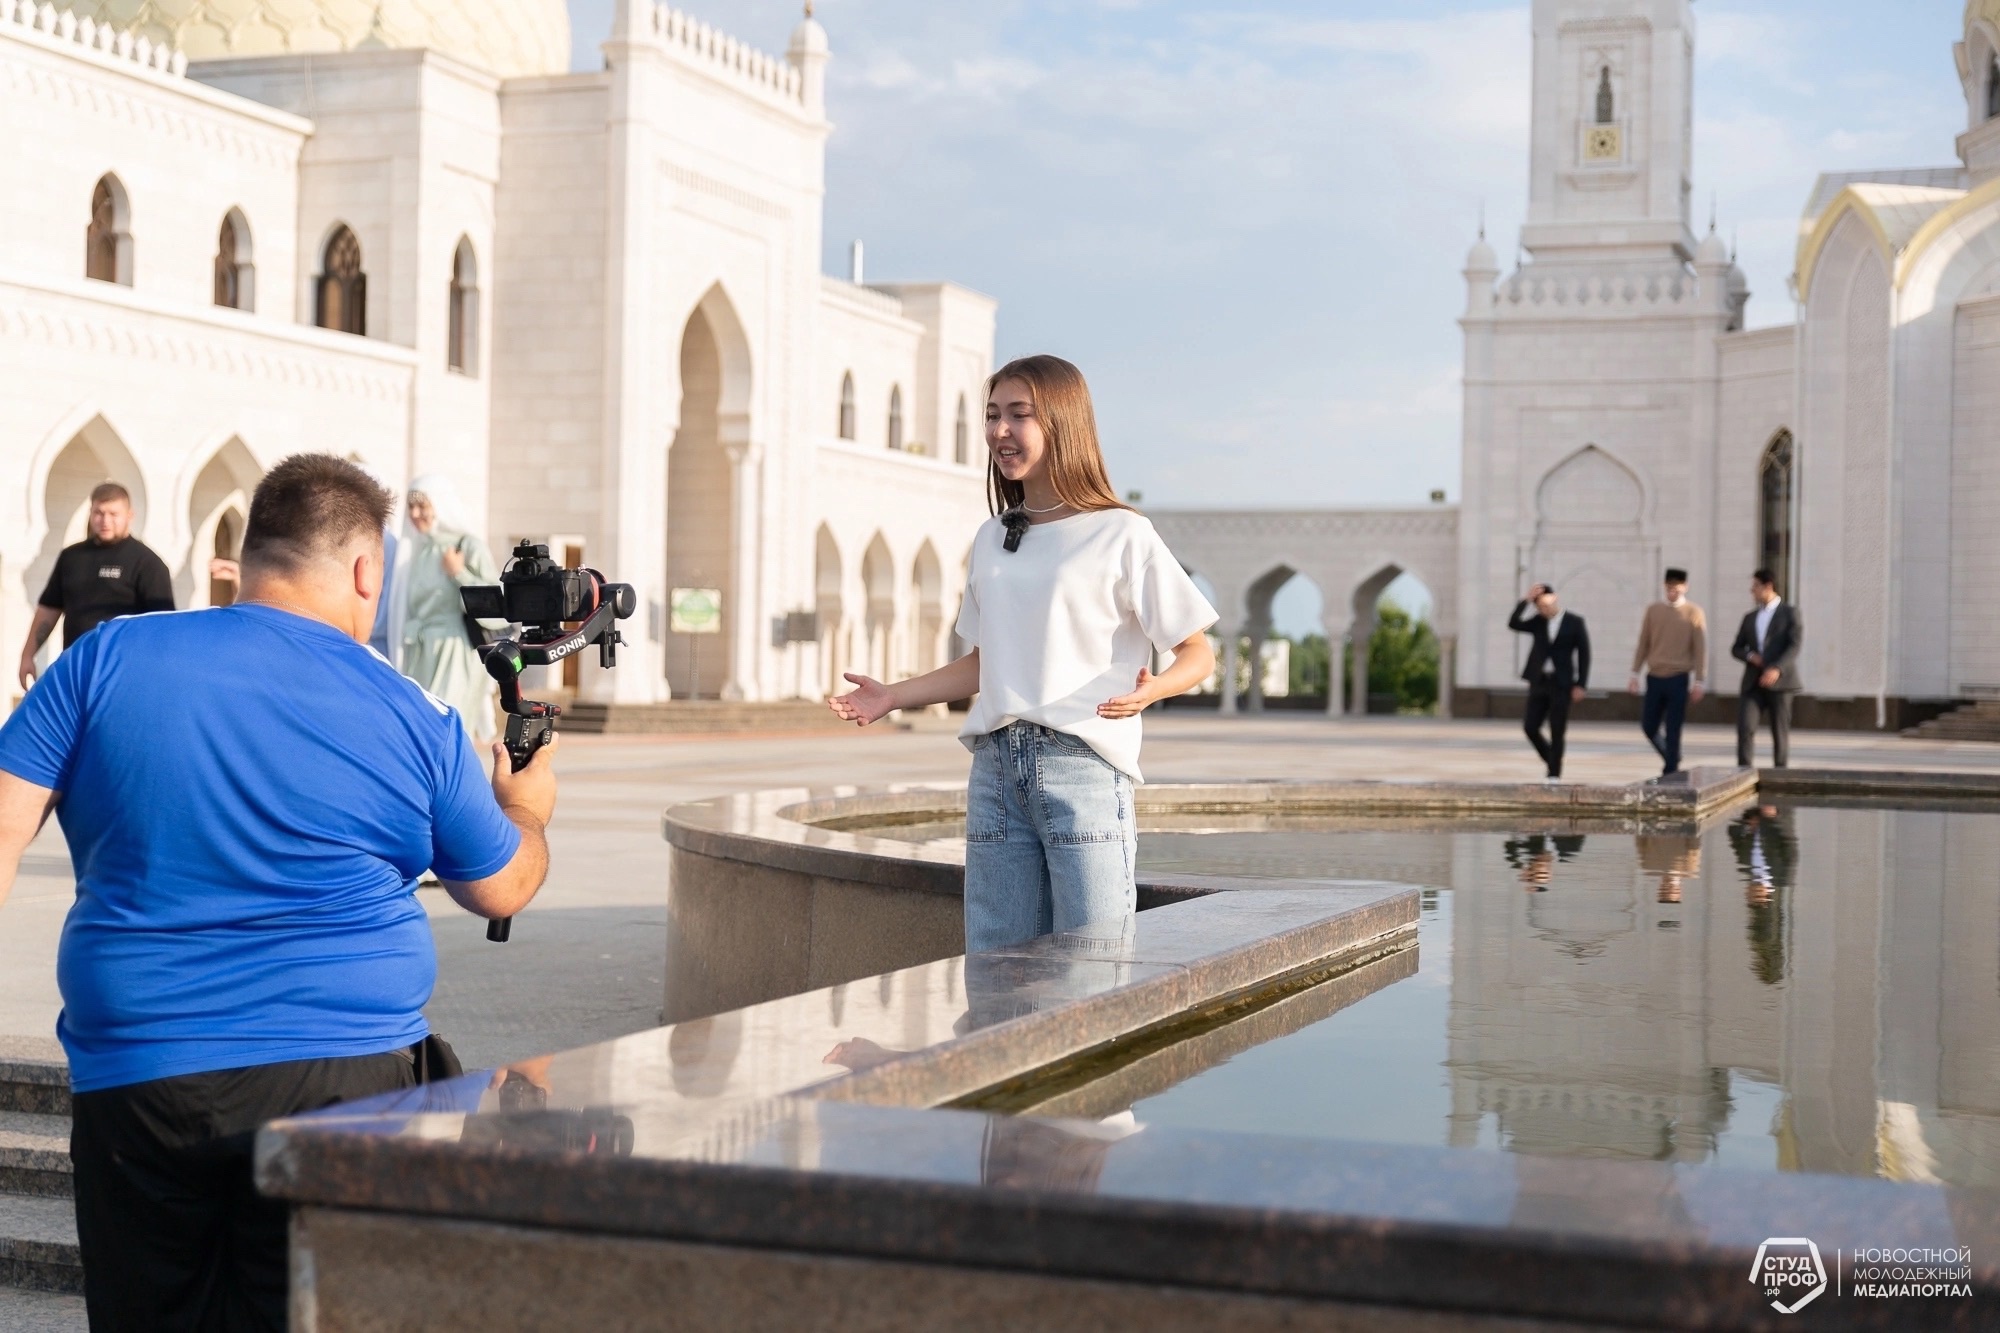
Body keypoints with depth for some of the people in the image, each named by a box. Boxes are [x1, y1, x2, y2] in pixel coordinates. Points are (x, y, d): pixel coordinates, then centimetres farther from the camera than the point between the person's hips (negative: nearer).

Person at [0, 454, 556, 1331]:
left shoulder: (108, 660, 0)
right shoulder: (414, 722, 0)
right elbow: (502, 890, 14)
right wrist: (525, 810, 35)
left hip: (133, 1071, 1)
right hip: (342, 1077, -1)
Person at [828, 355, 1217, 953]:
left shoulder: (1121, 535, -3)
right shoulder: (992, 538, 15)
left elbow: (1198, 655, -2)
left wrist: (1150, 690, -23)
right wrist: (893, 696, 13)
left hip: (1083, 767, -6)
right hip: (996, 769, 6)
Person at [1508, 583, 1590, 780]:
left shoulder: (1575, 623, -1)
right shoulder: (1537, 622, 7)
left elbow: (1584, 655, -2)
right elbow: (1513, 624, -8)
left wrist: (1581, 684, -9)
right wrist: (1526, 600, -15)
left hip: (1561, 684, -4)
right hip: (1538, 682, 4)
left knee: (1556, 732, -4)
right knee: (1530, 727, -2)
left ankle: (1554, 775, 2)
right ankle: (1552, 761, 20)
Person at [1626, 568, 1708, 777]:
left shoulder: (1694, 613, -1)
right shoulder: (1653, 610, 7)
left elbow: (1701, 650, -2)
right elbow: (1643, 644, 10)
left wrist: (1699, 683, -5)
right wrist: (1635, 674, 6)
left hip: (1678, 679, -3)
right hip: (1654, 677, 3)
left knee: (1672, 729, -4)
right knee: (1649, 726, 5)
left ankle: (1670, 771, 5)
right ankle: (1672, 759, 27)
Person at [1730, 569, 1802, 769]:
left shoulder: (1790, 612, 3)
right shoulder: (1750, 618, 20)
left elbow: (1795, 645, -9)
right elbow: (1736, 649, 19)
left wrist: (1777, 669, -24)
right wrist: (1750, 656, -5)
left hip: (1779, 681, -4)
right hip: (1753, 683, 4)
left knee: (1780, 730, 1)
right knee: (1745, 726, -14)